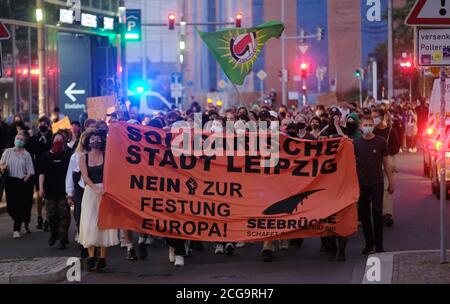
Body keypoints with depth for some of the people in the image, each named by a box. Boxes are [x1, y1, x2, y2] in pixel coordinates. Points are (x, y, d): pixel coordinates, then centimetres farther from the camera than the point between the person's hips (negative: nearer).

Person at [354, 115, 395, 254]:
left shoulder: (381, 142, 0)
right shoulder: (355, 143, 2)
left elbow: (386, 163, 4)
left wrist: (391, 182, 4)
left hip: (377, 183, -2)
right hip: (361, 184, 2)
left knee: (377, 212, -8)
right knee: (364, 214, 5)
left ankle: (379, 244, -1)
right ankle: (368, 243, 16)